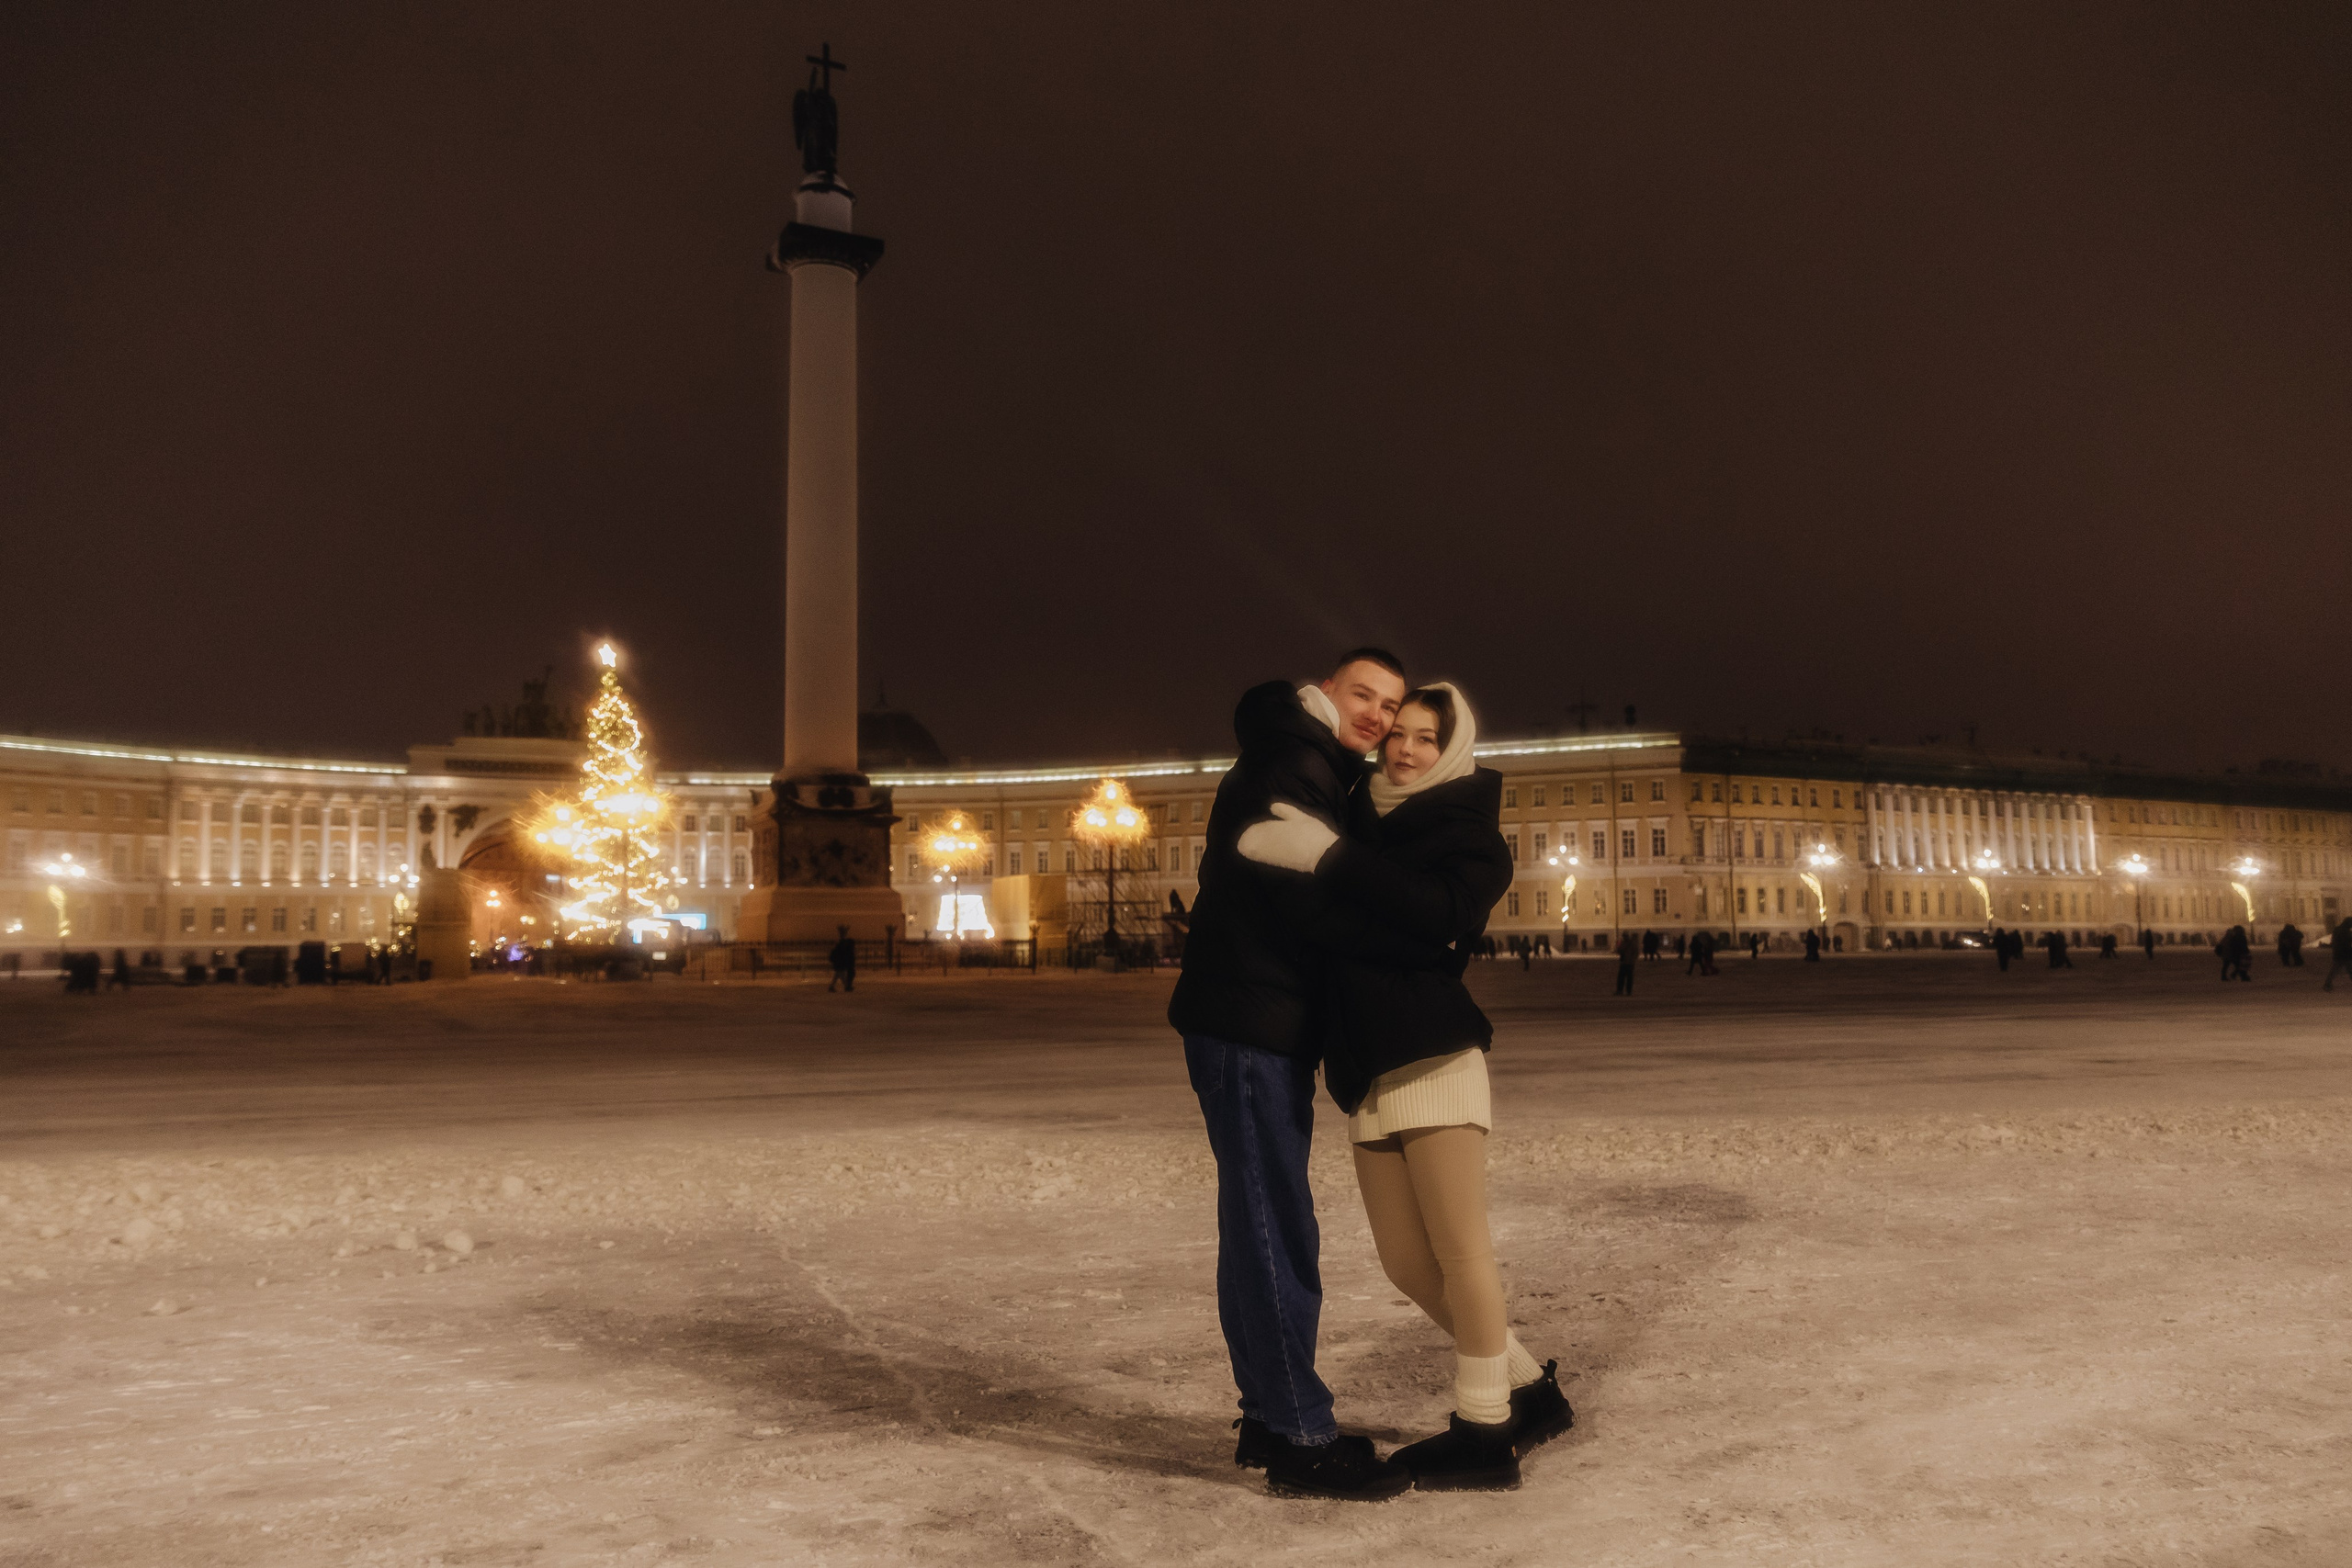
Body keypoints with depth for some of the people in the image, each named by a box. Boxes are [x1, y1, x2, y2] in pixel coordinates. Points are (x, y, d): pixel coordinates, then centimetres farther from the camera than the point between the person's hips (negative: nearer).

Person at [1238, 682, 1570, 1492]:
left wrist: (1328, 858, -22)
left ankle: (1484, 1434, 12)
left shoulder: (1468, 826, 1)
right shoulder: (1362, 818, 18)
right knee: (1406, 1260, 9)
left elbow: (1444, 915, -19)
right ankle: (1529, 1388, 27)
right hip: (1368, 1066, 6)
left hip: (1434, 1052, -6)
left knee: (1458, 1249, -2)